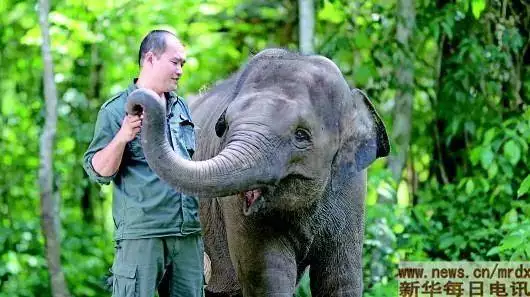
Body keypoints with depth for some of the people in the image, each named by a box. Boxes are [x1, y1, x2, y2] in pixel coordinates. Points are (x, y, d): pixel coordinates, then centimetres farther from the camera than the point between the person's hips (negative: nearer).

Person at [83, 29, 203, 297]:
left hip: (189, 234, 6)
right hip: (141, 234, -6)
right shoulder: (116, 110, -1)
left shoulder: (182, 108, 19)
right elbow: (98, 170, -9)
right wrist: (121, 138, -26)